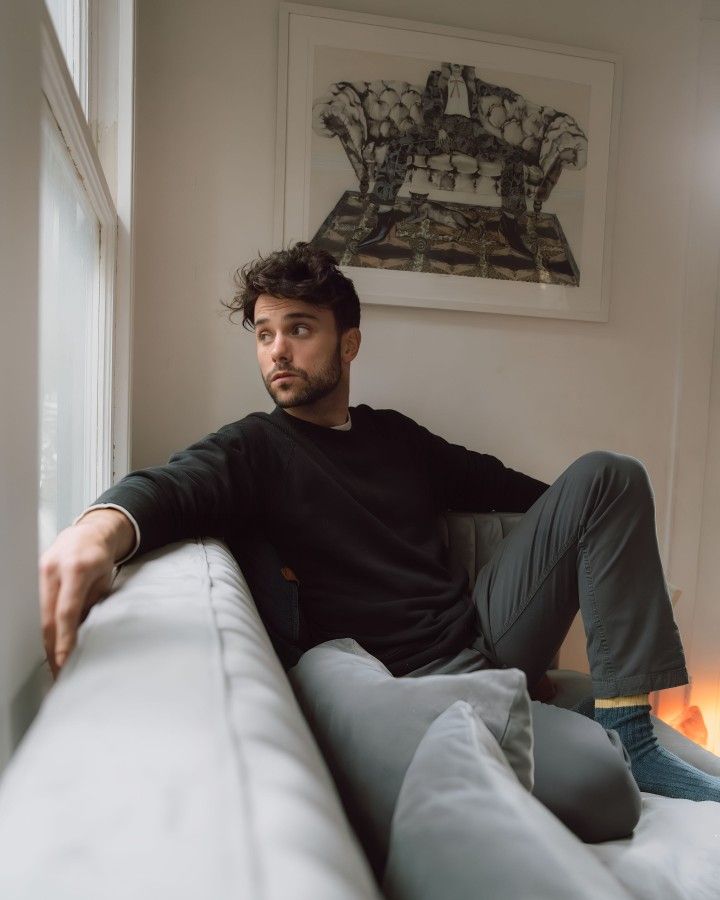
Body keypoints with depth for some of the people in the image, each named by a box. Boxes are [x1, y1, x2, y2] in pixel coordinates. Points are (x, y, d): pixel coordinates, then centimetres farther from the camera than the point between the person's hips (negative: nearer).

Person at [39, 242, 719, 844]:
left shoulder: (396, 437, 13)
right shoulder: (254, 448, -3)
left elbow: (490, 481, 24)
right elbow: (176, 484, -24)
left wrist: (596, 515, 21)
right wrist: (103, 524, -47)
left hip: (486, 626, 7)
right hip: (417, 676, -6)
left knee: (608, 473, -3)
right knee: (594, 781, -31)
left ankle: (630, 735, -4)